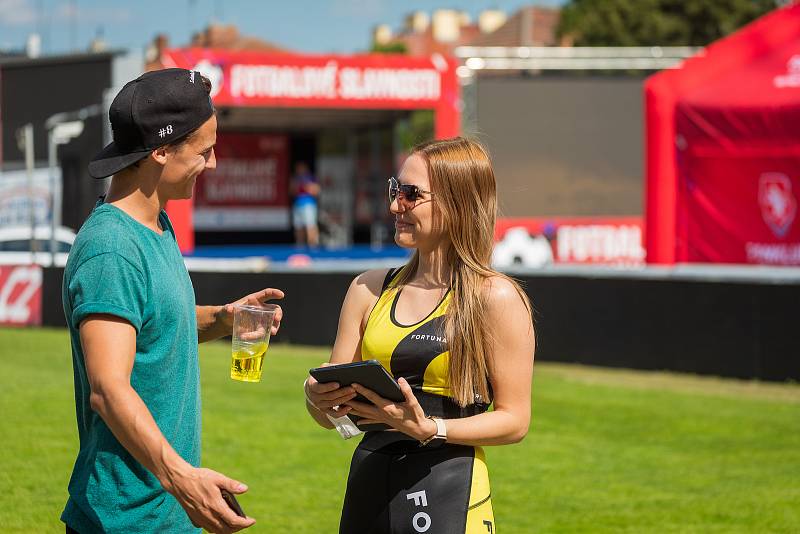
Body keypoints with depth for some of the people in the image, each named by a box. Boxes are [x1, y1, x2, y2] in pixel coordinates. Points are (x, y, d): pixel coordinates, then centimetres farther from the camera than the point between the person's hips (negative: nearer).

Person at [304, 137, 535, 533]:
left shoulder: (496, 299, -6)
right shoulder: (370, 290, 9)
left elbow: (514, 419, -8)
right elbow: (331, 414, 10)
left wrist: (429, 430, -21)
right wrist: (317, 397, -13)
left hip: (448, 497, -5)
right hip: (369, 484, 5)